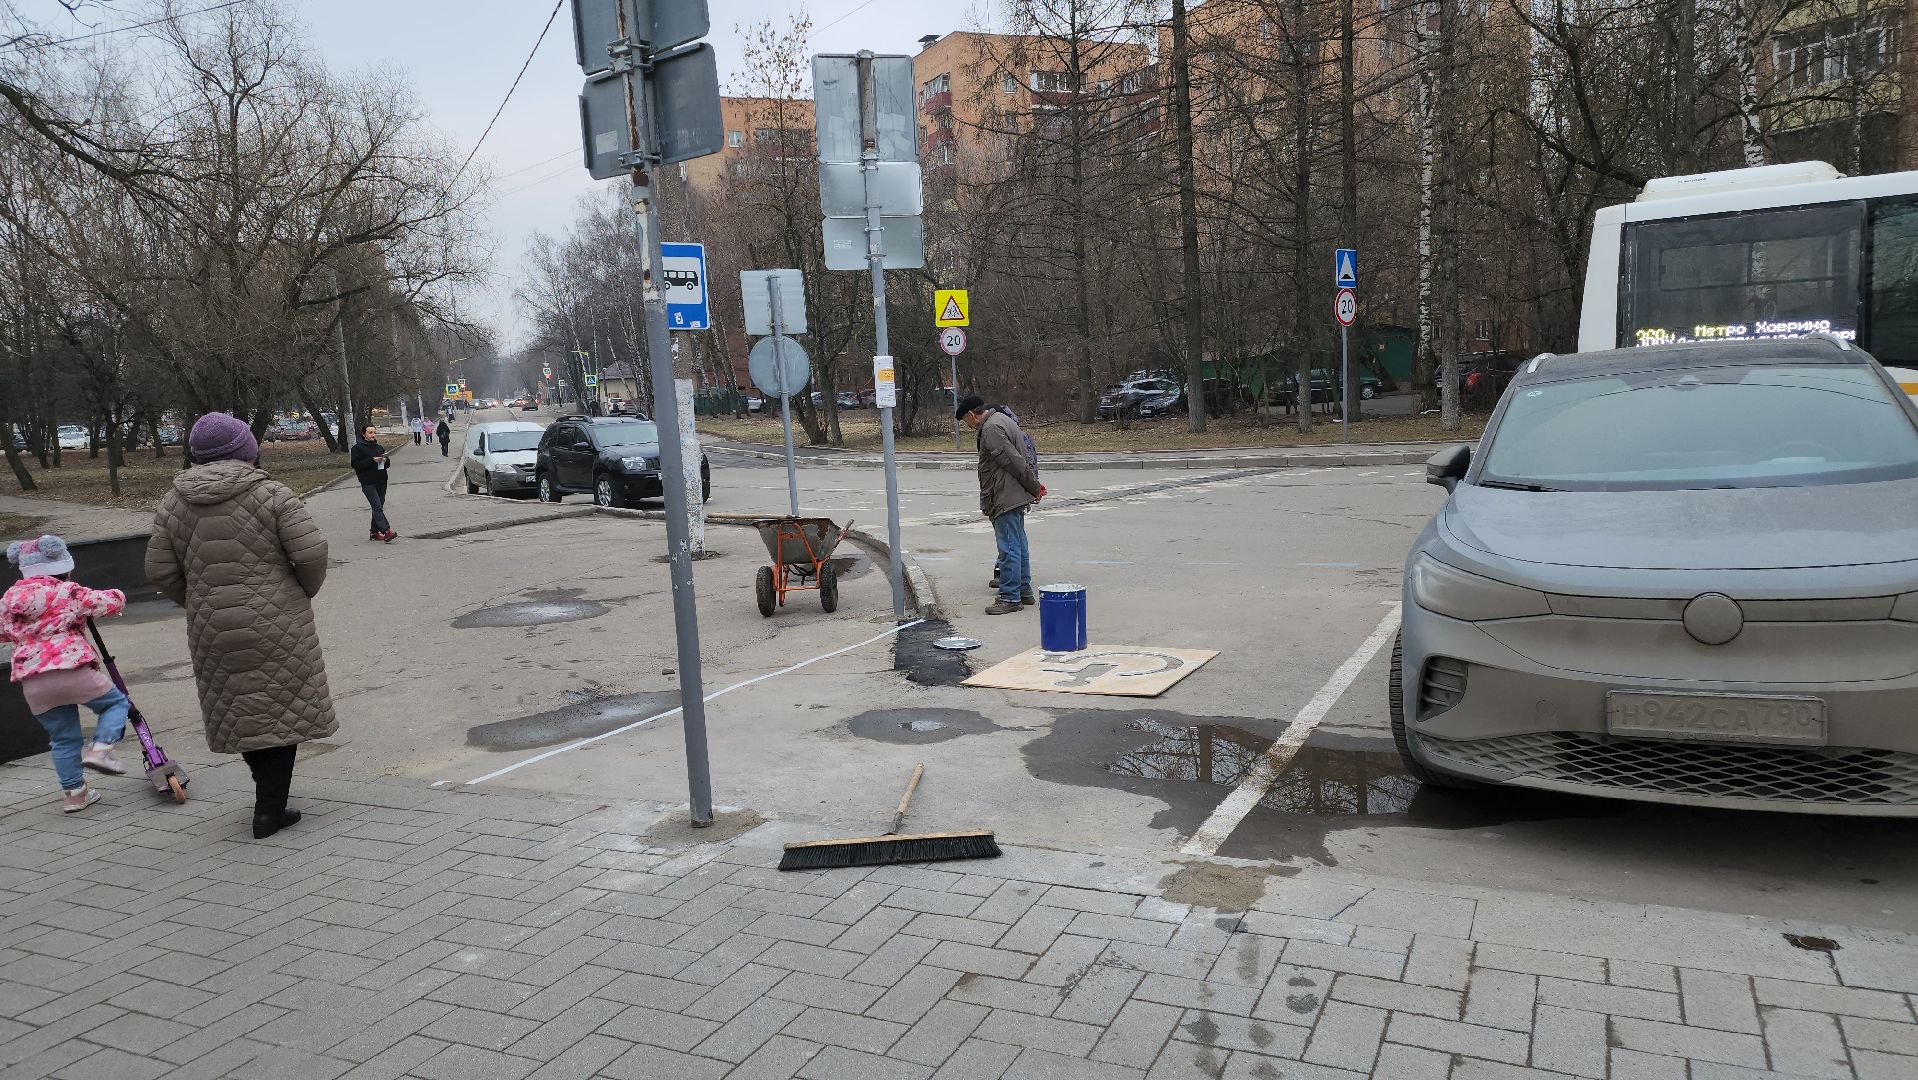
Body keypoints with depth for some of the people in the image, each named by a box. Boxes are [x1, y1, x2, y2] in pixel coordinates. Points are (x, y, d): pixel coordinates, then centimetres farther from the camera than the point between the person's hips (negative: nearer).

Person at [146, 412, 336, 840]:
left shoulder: (173, 503, 4)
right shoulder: (272, 495, -9)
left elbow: (159, 571, 5)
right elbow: (311, 551, -15)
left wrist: (199, 603, 18)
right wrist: (304, 591, 3)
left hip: (213, 632, 4)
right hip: (277, 627, -4)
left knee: (239, 712, 17)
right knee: (280, 709, 4)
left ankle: (271, 793, 26)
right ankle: (269, 811, 4)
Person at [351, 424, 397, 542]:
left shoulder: (379, 447, 16)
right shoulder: (358, 448, -3)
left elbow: (387, 463, 22)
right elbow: (356, 465, -11)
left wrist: (384, 460, -2)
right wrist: (372, 460, -18)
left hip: (381, 482, 7)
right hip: (368, 483, -7)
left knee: (379, 507, 9)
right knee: (377, 507, -15)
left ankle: (374, 532, 18)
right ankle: (386, 531, -25)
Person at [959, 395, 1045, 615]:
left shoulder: (991, 429, -15)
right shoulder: (1002, 420, 19)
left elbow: (1015, 461, -19)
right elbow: (1019, 460, 20)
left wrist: (1034, 487, -11)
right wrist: (1034, 485, 15)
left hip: (1006, 500, -11)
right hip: (1016, 497, 11)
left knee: (1009, 549, -7)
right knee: (1019, 546, 16)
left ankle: (1010, 598, -4)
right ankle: (1024, 593, 23)